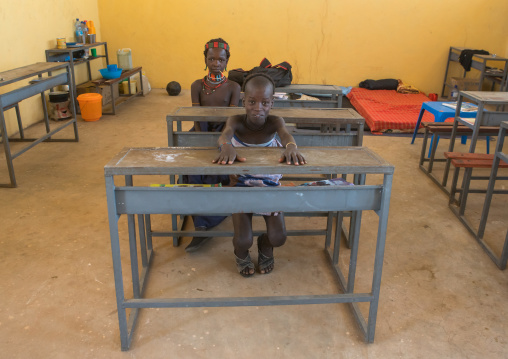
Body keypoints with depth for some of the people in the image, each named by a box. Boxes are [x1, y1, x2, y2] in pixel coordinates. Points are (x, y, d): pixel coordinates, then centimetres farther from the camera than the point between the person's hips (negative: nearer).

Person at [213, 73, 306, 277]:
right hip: (241, 186, -1)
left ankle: (265, 247, 28)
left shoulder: (274, 122, -14)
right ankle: (241, 253, 27)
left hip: (270, 185, 1)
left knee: (278, 238, -11)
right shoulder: (236, 122, -16)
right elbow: (225, 134, -38)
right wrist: (226, 145, -64)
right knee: (243, 241, -14)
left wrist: (291, 146, -62)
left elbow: (285, 134, -36)